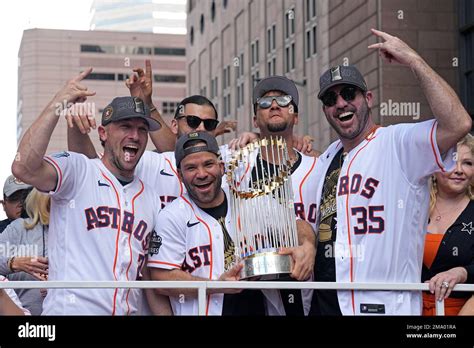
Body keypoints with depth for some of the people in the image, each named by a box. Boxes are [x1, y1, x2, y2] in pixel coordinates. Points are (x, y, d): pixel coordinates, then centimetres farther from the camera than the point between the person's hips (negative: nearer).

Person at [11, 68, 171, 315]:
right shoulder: (77, 170, -2)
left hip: (127, 312, 6)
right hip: (69, 308, -6)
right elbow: (24, 169, -22)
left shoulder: (151, 199, 15)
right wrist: (56, 105, -20)